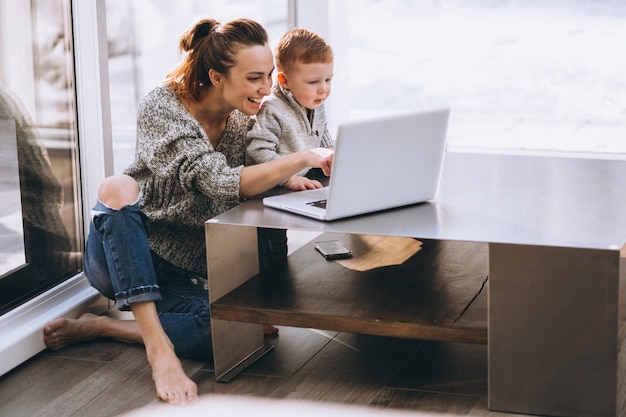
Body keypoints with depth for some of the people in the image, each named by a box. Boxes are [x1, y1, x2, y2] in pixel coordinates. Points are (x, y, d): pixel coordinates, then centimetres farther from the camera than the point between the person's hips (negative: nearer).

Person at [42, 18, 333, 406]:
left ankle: (100, 326, -12)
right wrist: (304, 159, -37)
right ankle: (158, 346, -38)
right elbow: (220, 184, -32)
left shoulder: (245, 119, 0)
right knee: (119, 187, -35)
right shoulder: (162, 108, -17)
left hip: (188, 274, 4)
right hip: (123, 257, -4)